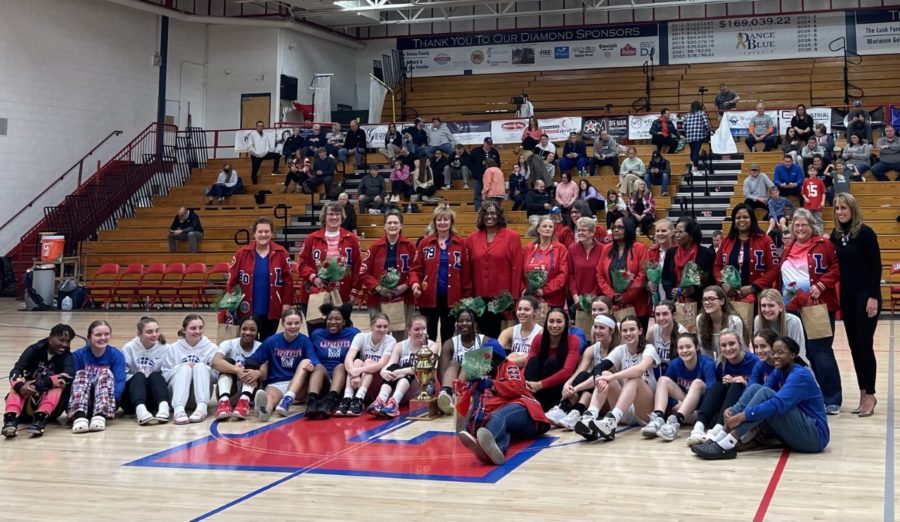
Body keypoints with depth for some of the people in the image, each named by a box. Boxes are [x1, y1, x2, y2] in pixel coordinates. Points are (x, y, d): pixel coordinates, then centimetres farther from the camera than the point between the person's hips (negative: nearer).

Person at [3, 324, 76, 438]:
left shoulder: (67, 356, -5)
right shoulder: (34, 350, -3)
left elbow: (69, 375, -27)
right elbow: (15, 371, -17)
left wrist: (39, 385, -37)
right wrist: (20, 386, -40)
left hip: (52, 408, -1)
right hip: (27, 402, 1)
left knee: (60, 382, -25)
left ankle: (40, 419, -42)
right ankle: (11, 418, -44)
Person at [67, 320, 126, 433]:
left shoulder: (116, 354, -1)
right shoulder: (78, 355, 0)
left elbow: (120, 382, -12)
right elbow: (74, 381, -9)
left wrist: (109, 397, -30)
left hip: (107, 404, 0)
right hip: (81, 404, 0)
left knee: (105, 373, -23)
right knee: (81, 374, -24)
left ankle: (100, 415, -45)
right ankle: (79, 416, -50)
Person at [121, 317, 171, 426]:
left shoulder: (164, 349, 0)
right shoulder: (129, 348, -1)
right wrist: (138, 380, -22)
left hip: (154, 399, 1)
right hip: (131, 399, -1)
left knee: (155, 376, -24)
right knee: (138, 376, -27)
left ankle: (163, 407, -51)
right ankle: (140, 409, -55)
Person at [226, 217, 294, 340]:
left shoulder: (281, 253, -2)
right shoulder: (242, 253, -2)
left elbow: (288, 280, 1)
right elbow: (232, 280, 1)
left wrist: (287, 303, -3)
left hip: (272, 311, 0)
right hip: (247, 310, 0)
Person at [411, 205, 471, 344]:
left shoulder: (460, 243, 2)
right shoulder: (425, 242, 2)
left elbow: (465, 272, 3)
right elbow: (416, 268, 3)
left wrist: (466, 298, 0)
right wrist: (415, 283, -17)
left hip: (452, 298, 0)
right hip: (429, 297, 0)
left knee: (448, 334, 9)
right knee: (429, 333, 8)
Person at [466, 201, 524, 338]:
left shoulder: (512, 237, -1)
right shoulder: (471, 239, 7)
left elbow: (517, 268, -4)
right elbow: (468, 270, 8)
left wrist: (514, 296, -8)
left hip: (503, 296, -3)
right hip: (479, 297, 3)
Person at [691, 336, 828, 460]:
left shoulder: (800, 375, -16)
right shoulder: (778, 373, 10)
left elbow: (778, 404, -31)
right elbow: (756, 394, 1)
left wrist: (742, 416, -36)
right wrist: (733, 410, -18)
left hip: (814, 436, -8)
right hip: (795, 434, 8)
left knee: (765, 393, -25)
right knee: (755, 388, -7)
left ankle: (727, 445, -34)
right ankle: (720, 439, -18)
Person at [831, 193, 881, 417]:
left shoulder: (865, 232, -11)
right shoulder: (835, 235, 6)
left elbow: (876, 266, -12)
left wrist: (873, 297, -16)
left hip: (865, 295, -6)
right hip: (846, 296, 6)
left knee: (864, 344, -5)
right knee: (854, 345, 8)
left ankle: (869, 395, 3)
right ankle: (863, 393, 16)